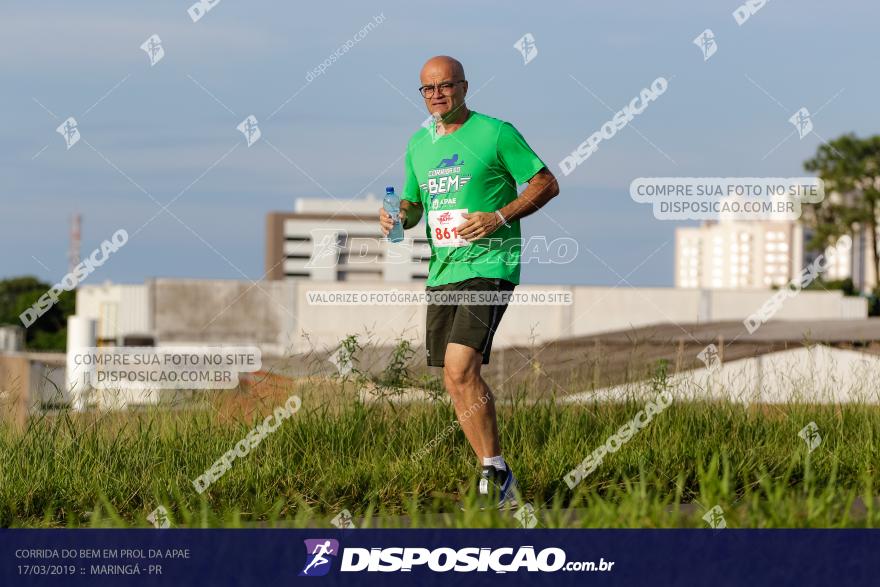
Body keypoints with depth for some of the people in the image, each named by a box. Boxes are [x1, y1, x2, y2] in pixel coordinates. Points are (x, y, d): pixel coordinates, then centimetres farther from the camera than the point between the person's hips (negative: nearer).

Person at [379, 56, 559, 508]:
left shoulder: (496, 133, -5)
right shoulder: (419, 144, 14)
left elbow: (547, 184, -3)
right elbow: (413, 204, 25)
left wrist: (500, 217, -15)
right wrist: (399, 216, 2)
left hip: (490, 265, -7)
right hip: (442, 272, 7)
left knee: (459, 369, -20)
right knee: (458, 382, 6)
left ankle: (494, 472, -10)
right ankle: (498, 486, 15)